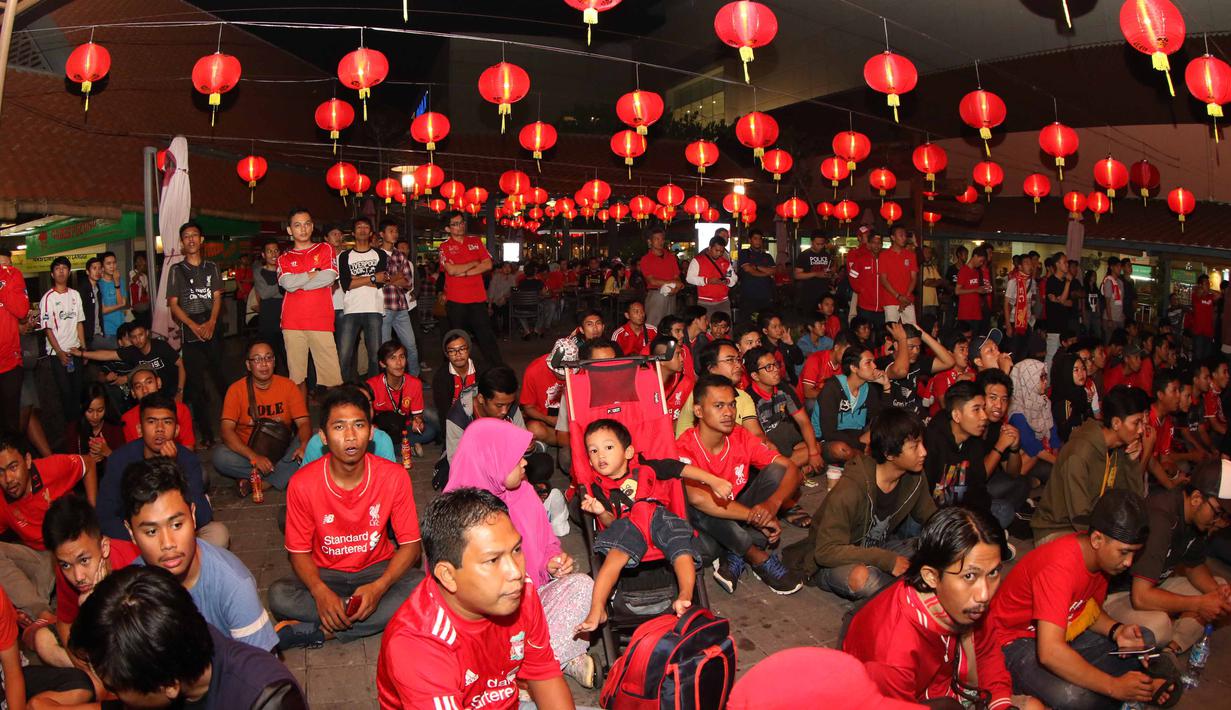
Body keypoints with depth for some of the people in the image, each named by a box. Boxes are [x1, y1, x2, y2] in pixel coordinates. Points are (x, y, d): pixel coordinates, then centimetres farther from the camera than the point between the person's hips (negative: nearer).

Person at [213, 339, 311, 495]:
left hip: (282, 451, 1)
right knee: (219, 456, -30)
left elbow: (303, 423, -8)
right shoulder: (236, 389, -7)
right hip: (247, 452, -1)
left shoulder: (287, 386, -3)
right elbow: (227, 431, -17)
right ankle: (287, 475, -21)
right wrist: (253, 457, -33)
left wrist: (304, 445, -32)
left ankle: (254, 482, -23)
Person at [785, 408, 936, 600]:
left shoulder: (914, 477, -9)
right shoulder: (851, 490, -31)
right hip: (829, 563, -5)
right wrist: (888, 560, -31)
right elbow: (826, 551, -29)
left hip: (877, 548, 6)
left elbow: (930, 517, 11)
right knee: (861, 578, -38)